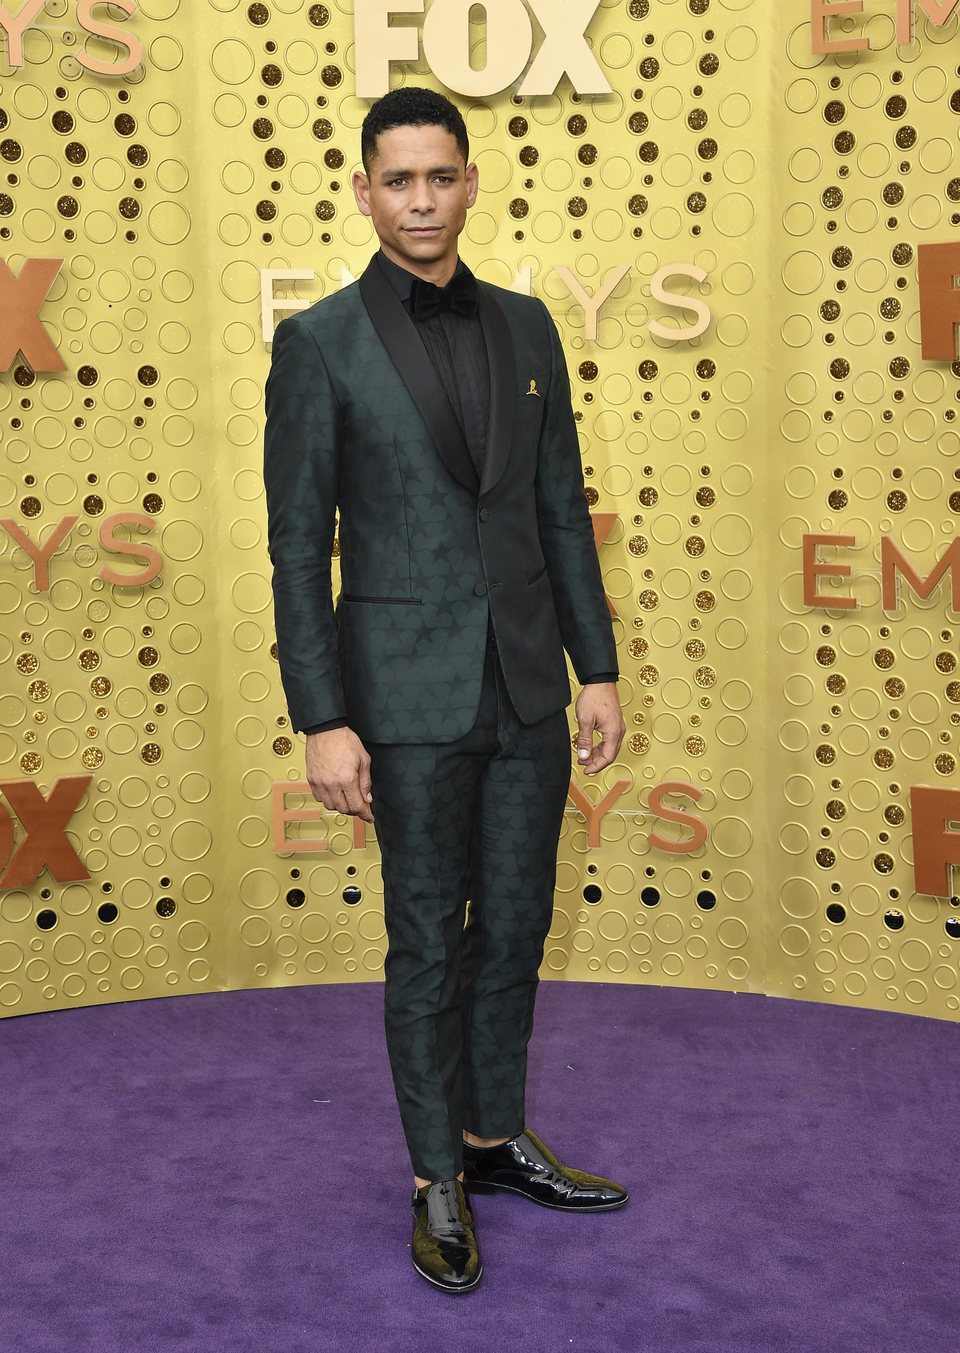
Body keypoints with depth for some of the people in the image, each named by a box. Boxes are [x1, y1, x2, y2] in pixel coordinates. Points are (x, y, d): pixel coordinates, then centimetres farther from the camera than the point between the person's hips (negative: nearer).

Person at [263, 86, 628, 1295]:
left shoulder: (524, 327, 8)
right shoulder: (318, 344, -6)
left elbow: (562, 508, 10)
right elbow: (298, 545, -7)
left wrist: (597, 669, 6)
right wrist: (322, 722, -12)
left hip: (527, 684, 4)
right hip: (410, 688, -4)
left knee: (516, 930, 13)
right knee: (429, 944, 6)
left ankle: (497, 1139, 33)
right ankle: (437, 1181, 23)